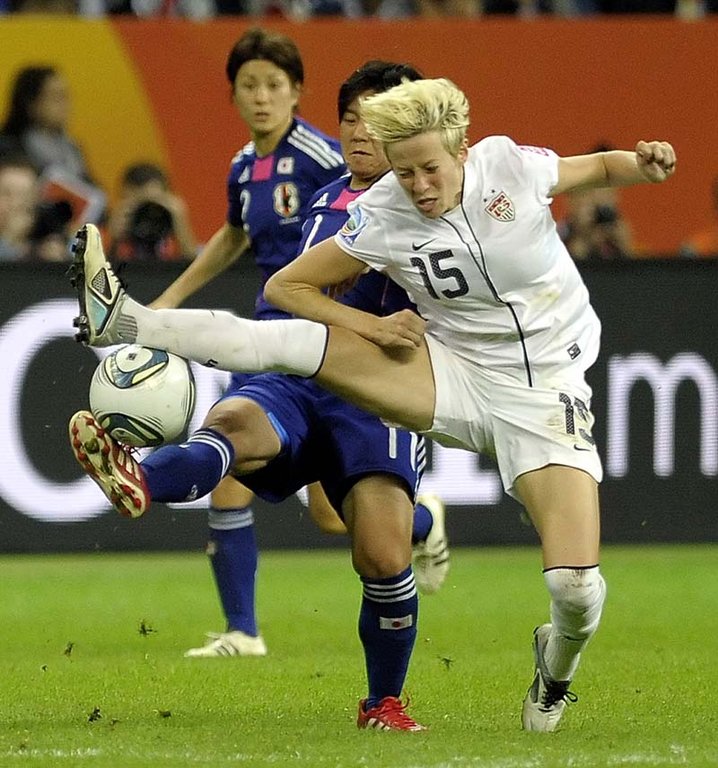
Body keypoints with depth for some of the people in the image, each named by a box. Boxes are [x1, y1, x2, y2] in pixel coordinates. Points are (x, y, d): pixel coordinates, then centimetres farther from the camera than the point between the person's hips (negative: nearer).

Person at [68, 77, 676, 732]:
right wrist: (371, 326, -14)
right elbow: (288, 285, 0)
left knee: (577, 589, -17)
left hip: (546, 395, -2)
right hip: (453, 377, 2)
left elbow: (599, 169, 8)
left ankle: (555, 670, 18)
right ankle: (122, 322, -19)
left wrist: (644, 164, -13)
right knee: (293, 340, -20)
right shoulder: (382, 216, -9)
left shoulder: (510, 165, -10)